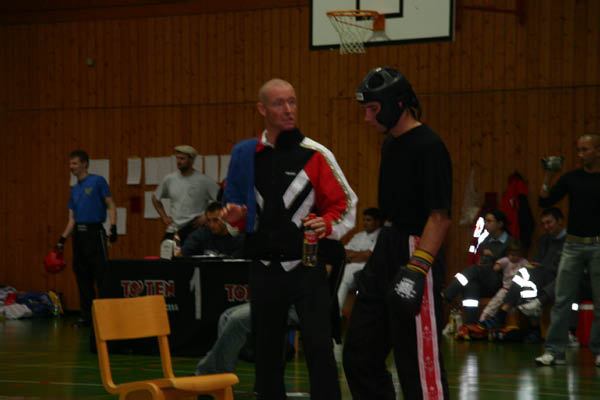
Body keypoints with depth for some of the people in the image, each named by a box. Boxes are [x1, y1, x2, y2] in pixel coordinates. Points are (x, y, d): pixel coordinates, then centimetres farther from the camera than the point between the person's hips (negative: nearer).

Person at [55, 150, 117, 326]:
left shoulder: (97, 181, -1)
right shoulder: (74, 189, 18)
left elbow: (111, 206, -4)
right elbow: (72, 218, 19)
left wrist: (113, 227, -16)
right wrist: (62, 239, 11)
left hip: (94, 232, -7)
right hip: (78, 234, 7)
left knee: (101, 274, -8)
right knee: (82, 276, 7)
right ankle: (86, 314, 12)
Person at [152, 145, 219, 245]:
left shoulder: (204, 181, -5)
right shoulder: (169, 179, 8)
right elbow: (155, 198, 23)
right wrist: (164, 217, 13)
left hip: (193, 229, -4)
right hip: (173, 230, 4)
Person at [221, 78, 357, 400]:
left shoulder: (314, 155, -2)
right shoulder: (244, 154, 8)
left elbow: (344, 204, 1)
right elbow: (236, 205, 19)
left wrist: (327, 225, -19)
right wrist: (237, 216, -3)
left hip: (306, 267, -4)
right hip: (264, 269, 4)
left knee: (318, 347, -10)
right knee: (266, 350, 12)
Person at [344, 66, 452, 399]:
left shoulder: (428, 147, -15)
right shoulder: (391, 144, 14)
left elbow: (440, 216, -21)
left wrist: (417, 269, -28)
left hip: (416, 253, -10)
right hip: (386, 252, 10)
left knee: (418, 363, -7)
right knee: (359, 354, 13)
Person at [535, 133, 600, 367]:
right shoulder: (571, 179, 6)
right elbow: (545, 202, 1)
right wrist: (548, 179, -11)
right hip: (573, 244, 2)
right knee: (562, 300, -1)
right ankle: (554, 351, 2)